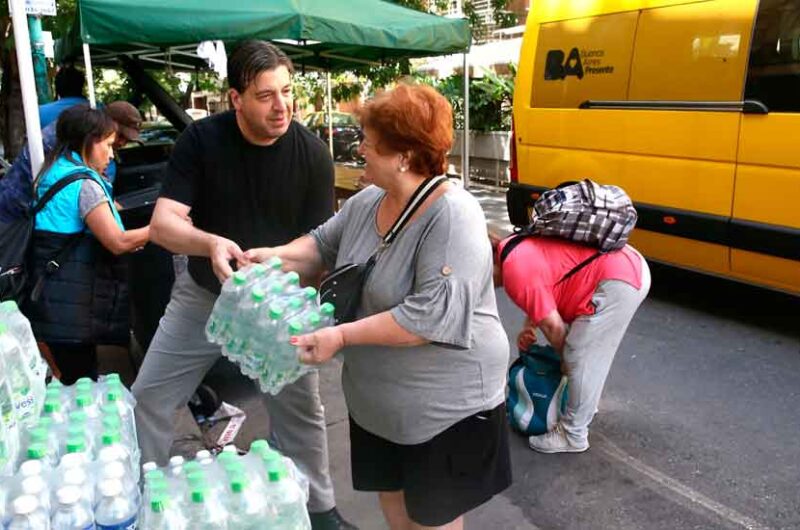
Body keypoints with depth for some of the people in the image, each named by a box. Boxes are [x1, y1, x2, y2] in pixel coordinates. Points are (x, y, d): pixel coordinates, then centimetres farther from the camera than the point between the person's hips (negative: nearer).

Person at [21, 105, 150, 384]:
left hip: (53, 300, 9)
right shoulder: (84, 183, -15)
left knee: (75, 381, 17)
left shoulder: (53, 176, 13)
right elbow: (117, 242, -19)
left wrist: (130, 242, 14)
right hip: (72, 305, -9)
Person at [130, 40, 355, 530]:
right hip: (203, 296, 1)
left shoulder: (312, 153, -16)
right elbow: (163, 223, -21)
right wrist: (210, 243, -43)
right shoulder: (201, 139, -15)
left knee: (301, 411, 9)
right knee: (148, 399, 7)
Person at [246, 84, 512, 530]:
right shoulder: (365, 203, -2)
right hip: (379, 399, 7)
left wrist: (342, 336, -28)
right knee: (391, 494, 26)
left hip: (446, 405, -7)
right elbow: (324, 245, 14)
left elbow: (434, 315, -32)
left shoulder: (452, 215, -26)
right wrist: (276, 256, -5)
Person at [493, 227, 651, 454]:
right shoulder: (517, 248, 12)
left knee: (581, 360, -3)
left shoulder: (516, 272, -17)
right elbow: (542, 294, 27)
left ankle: (573, 436, 9)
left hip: (619, 281, -11)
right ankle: (585, 406, 40)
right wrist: (528, 327, 13)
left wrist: (564, 358, 5)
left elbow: (553, 326, -13)